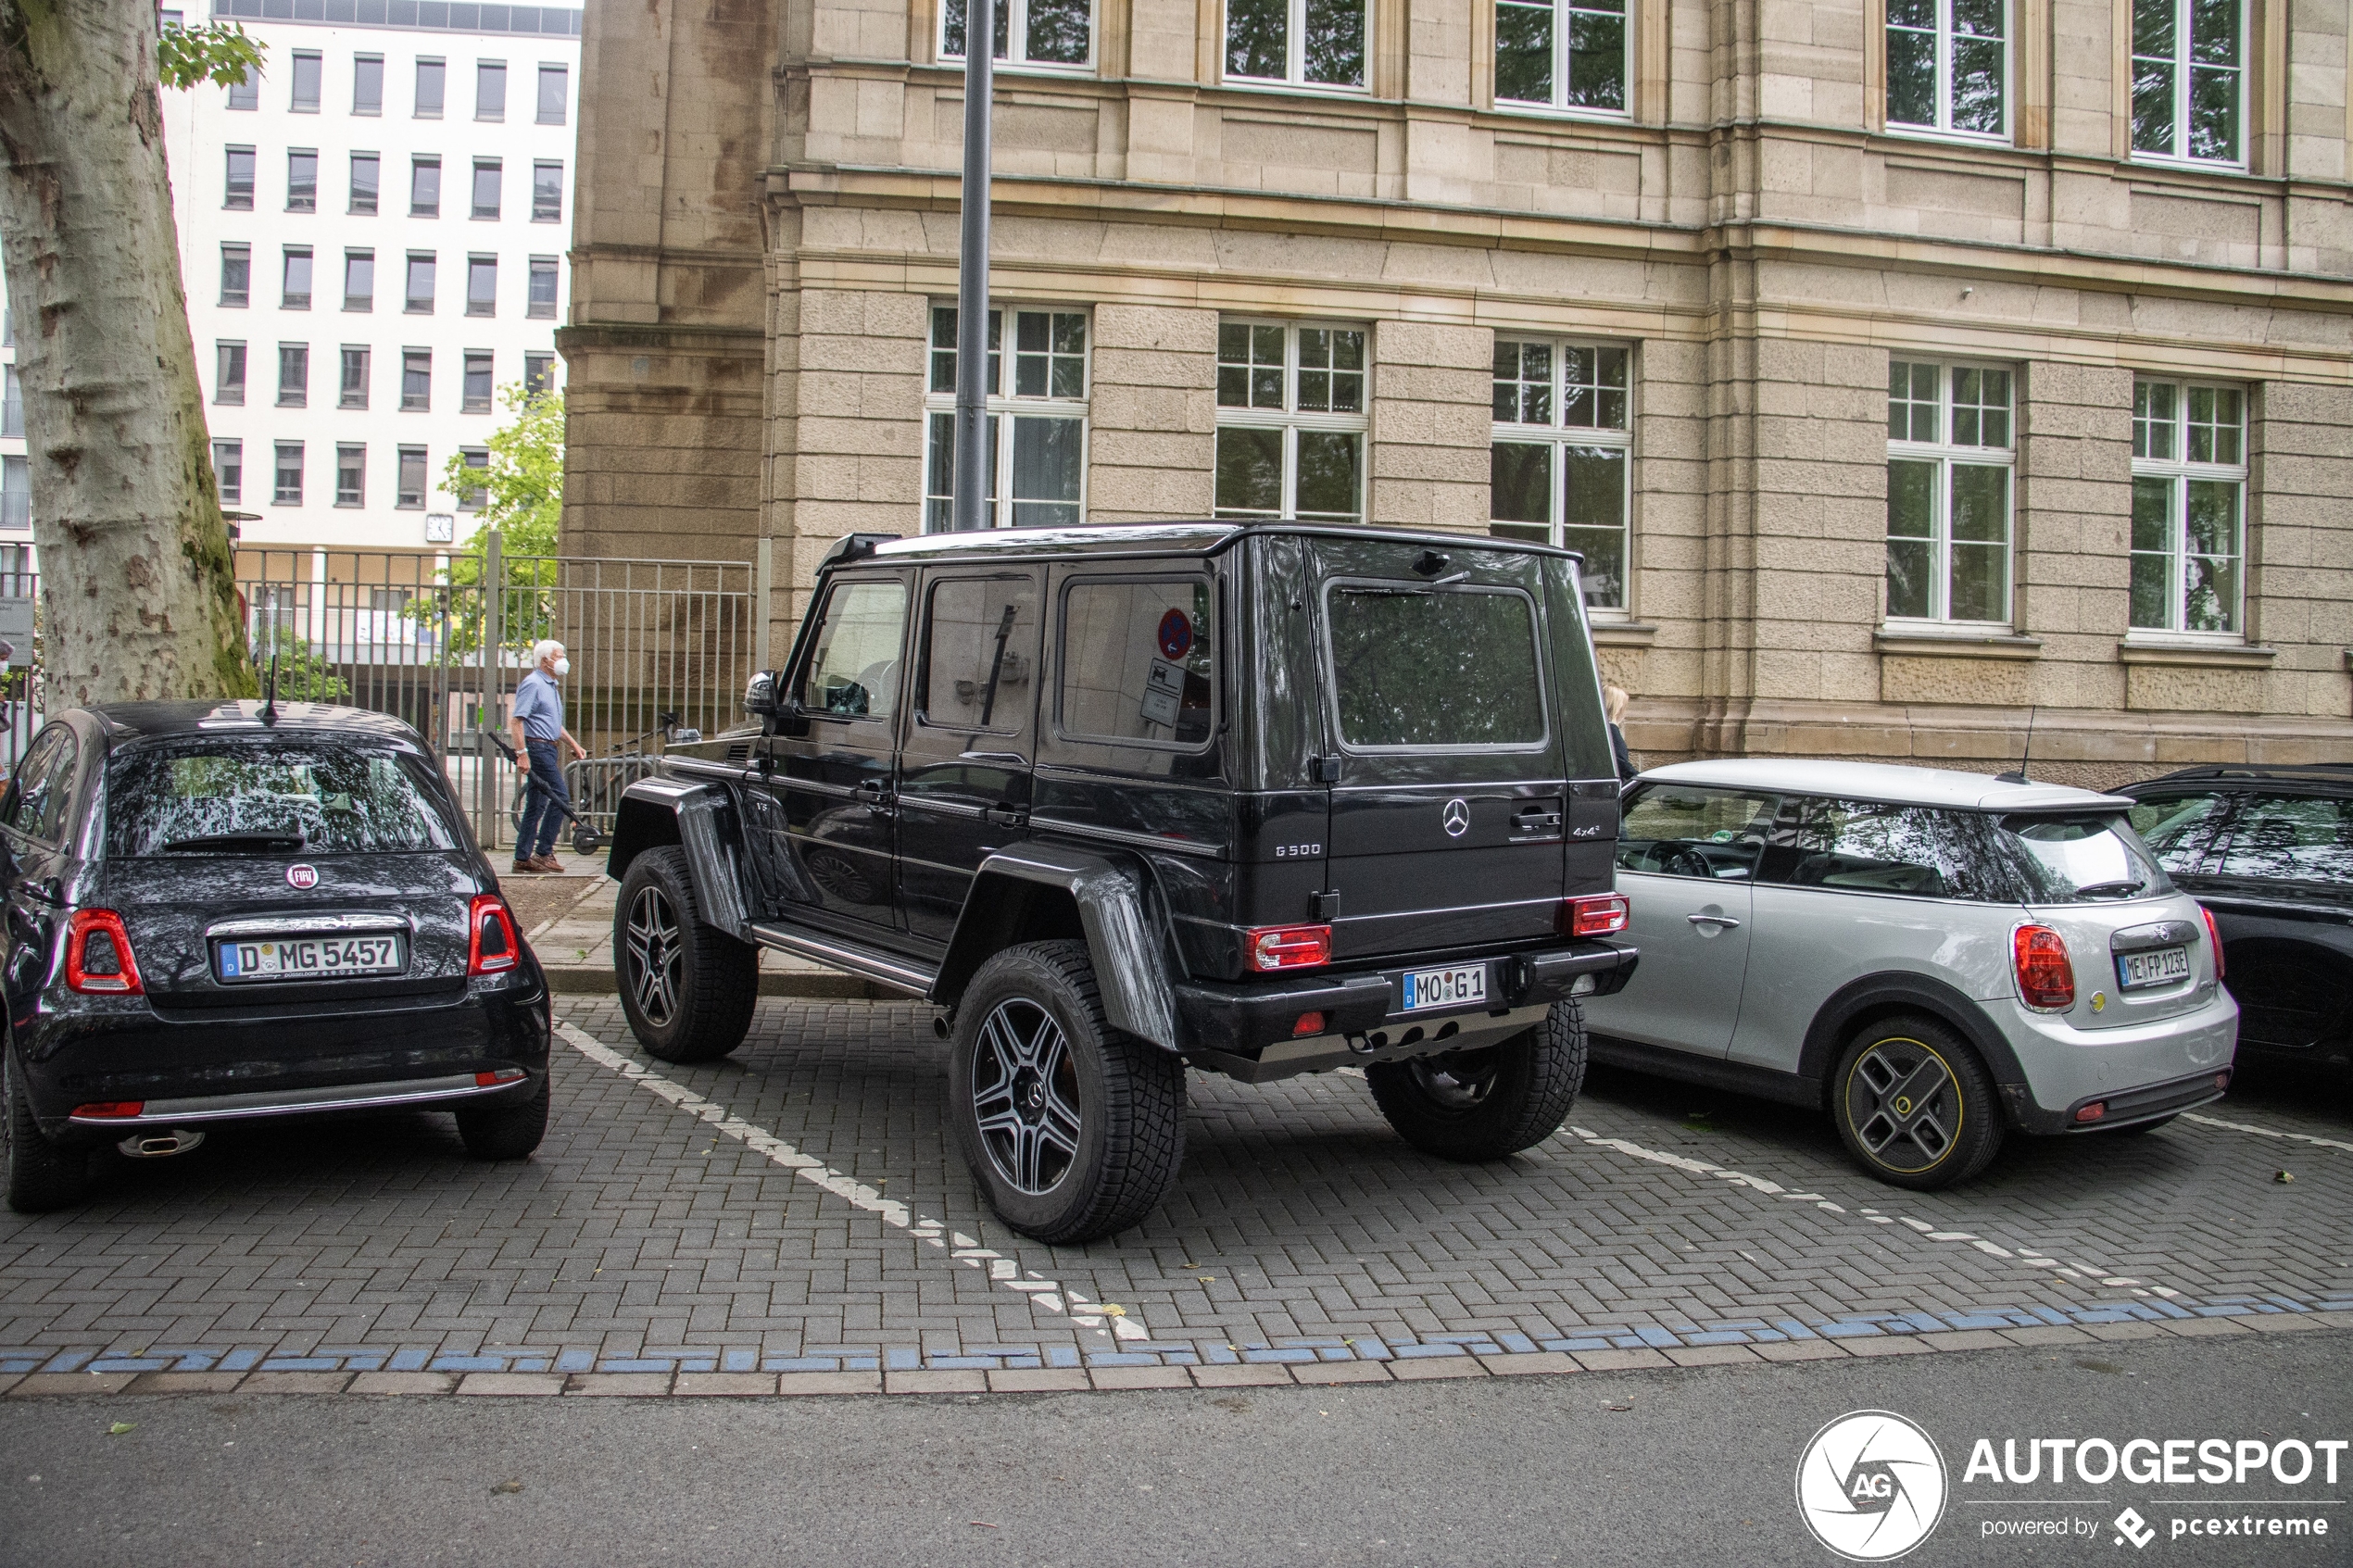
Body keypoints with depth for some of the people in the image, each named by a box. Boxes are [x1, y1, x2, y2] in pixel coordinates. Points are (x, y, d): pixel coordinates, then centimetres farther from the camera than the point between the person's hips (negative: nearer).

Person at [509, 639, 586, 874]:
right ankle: (544, 852, -6)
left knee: (536, 805, 9)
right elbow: (516, 720, -19)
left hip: (548, 749, 10)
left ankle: (523, 858, 11)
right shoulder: (533, 684, -12)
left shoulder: (551, 686, 19)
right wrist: (522, 753, -24)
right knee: (560, 797, -11)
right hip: (537, 748, -10)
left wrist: (574, 744, 22)